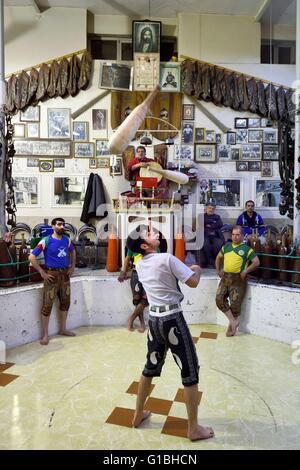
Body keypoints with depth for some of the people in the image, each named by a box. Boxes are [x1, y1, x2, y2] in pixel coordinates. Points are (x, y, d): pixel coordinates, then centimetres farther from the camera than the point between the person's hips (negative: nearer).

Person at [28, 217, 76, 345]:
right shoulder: (46, 241, -11)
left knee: (65, 302, 12)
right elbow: (31, 257, -12)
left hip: (65, 274, 6)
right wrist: (42, 272, -14)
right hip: (51, 274, -6)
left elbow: (72, 252, 25)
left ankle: (62, 329, 28)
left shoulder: (67, 240, 5)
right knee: (47, 305, -3)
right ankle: (45, 334, 9)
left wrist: (72, 266, 14)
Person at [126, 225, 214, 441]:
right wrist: (197, 269, 8)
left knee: (151, 367, 22)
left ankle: (138, 414, 35)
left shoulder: (140, 264, 8)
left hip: (154, 318, 7)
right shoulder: (167, 259, -15)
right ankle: (194, 429, 17)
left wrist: (184, 269, 18)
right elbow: (193, 282, -11)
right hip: (172, 318, -7)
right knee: (190, 372, 6)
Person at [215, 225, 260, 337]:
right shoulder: (226, 246, 13)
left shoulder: (246, 248, -2)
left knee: (235, 304, 0)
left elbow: (256, 262, -4)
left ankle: (231, 326, 20)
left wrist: (246, 271, -13)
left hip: (238, 279, -5)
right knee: (219, 299, -6)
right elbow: (219, 257, 27)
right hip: (225, 278, 5)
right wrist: (218, 270, 17)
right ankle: (233, 321, 7)